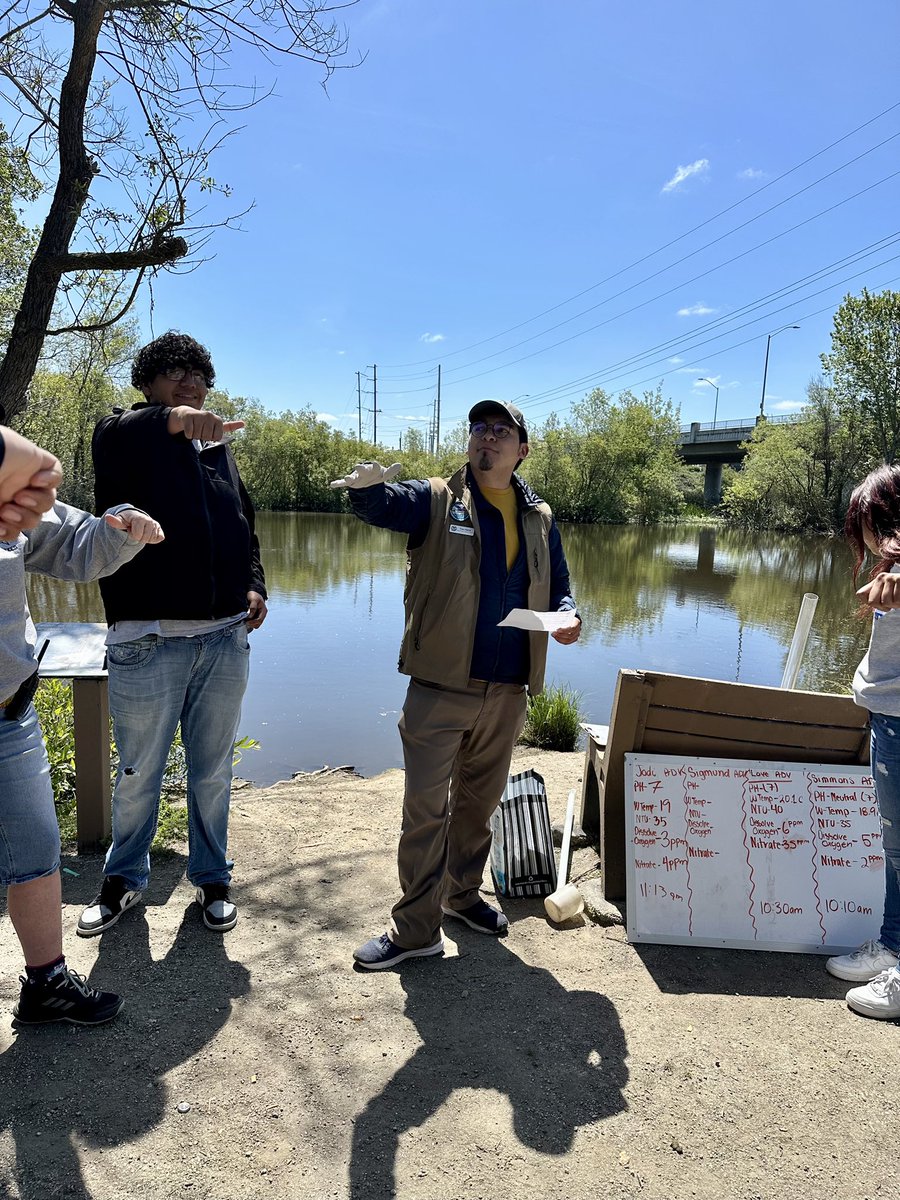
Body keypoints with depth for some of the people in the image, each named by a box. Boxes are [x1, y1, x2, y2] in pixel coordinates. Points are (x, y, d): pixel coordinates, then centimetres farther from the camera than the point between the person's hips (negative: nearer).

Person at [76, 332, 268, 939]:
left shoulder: (219, 448, 18)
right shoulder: (126, 434, 2)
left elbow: (245, 525, 22)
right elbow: (117, 436, -24)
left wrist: (254, 584, 4)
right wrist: (173, 420, -43)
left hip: (226, 638, 4)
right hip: (148, 639, -4)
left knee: (213, 773, 14)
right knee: (139, 775, 10)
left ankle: (212, 878, 31)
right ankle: (125, 879, 33)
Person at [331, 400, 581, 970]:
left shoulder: (540, 518, 10)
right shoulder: (435, 499, -1)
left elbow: (558, 585, 17)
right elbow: (384, 505, -20)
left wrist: (568, 615, -5)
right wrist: (369, 486, -44)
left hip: (507, 692, 4)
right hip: (440, 687, -4)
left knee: (481, 800, 20)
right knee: (426, 808, 0)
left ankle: (463, 892, 40)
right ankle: (416, 927, 15)